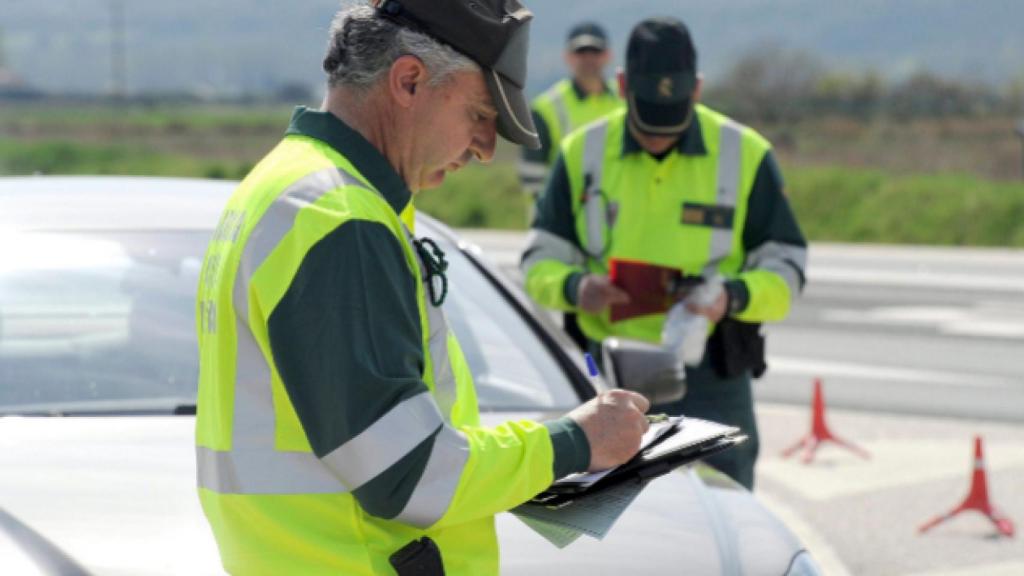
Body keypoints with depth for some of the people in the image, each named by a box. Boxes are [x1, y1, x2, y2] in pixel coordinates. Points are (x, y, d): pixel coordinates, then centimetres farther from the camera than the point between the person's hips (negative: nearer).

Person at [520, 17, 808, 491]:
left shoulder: (745, 154, 0)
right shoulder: (582, 152, 3)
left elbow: (785, 266, 2)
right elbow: (541, 260, 7)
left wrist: (734, 297, -19)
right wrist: (575, 287, -16)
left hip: (710, 380, -1)